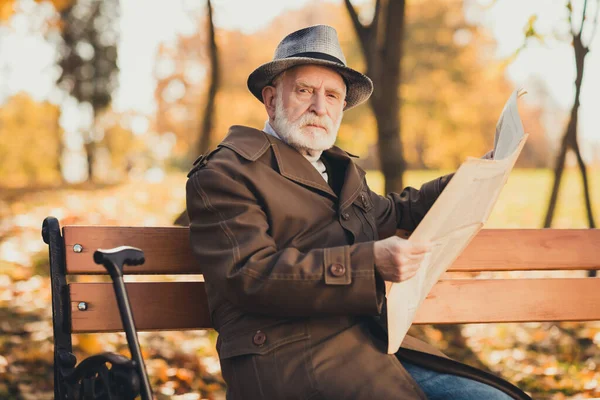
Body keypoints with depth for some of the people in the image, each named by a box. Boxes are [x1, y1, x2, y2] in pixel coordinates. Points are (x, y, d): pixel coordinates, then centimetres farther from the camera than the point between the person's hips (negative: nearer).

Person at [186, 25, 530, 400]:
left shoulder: (341, 169, 24)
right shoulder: (224, 174, -2)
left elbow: (388, 212, 45)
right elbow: (250, 275, -15)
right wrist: (369, 262, -22)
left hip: (372, 347, 8)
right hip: (290, 360, -8)